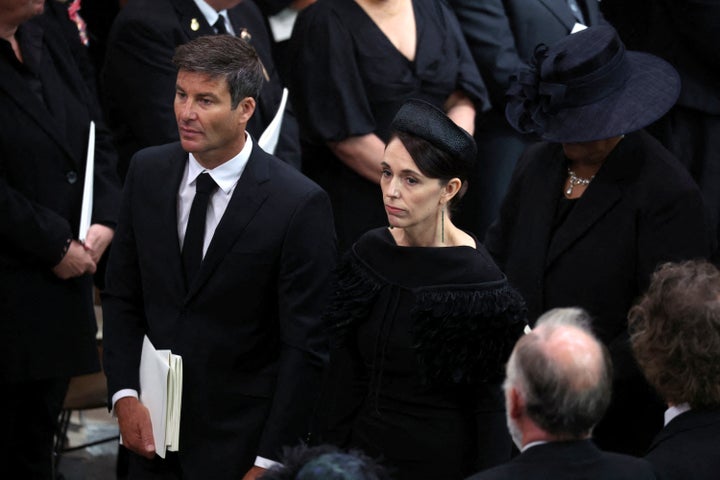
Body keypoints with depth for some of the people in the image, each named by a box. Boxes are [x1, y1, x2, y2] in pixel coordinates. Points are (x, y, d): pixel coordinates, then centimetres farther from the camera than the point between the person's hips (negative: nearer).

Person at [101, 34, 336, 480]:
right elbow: (122, 296, 8)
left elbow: (306, 346, -13)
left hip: (242, 443, -4)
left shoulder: (299, 204, -16)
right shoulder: (148, 171, 0)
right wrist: (124, 395, -4)